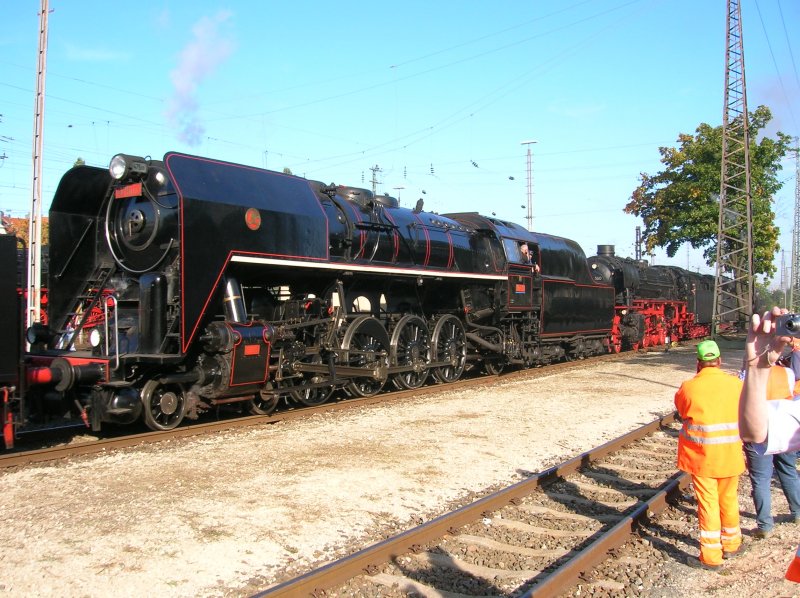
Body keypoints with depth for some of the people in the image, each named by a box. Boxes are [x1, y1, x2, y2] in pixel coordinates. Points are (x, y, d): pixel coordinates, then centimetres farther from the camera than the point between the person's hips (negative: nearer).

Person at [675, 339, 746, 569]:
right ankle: (731, 544, 36)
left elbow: (681, 410, 5)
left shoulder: (689, 387, -14)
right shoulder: (736, 384, -6)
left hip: (701, 455, -3)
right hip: (730, 455, 3)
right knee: (729, 499, 19)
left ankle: (711, 555, 9)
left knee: (707, 503, 5)